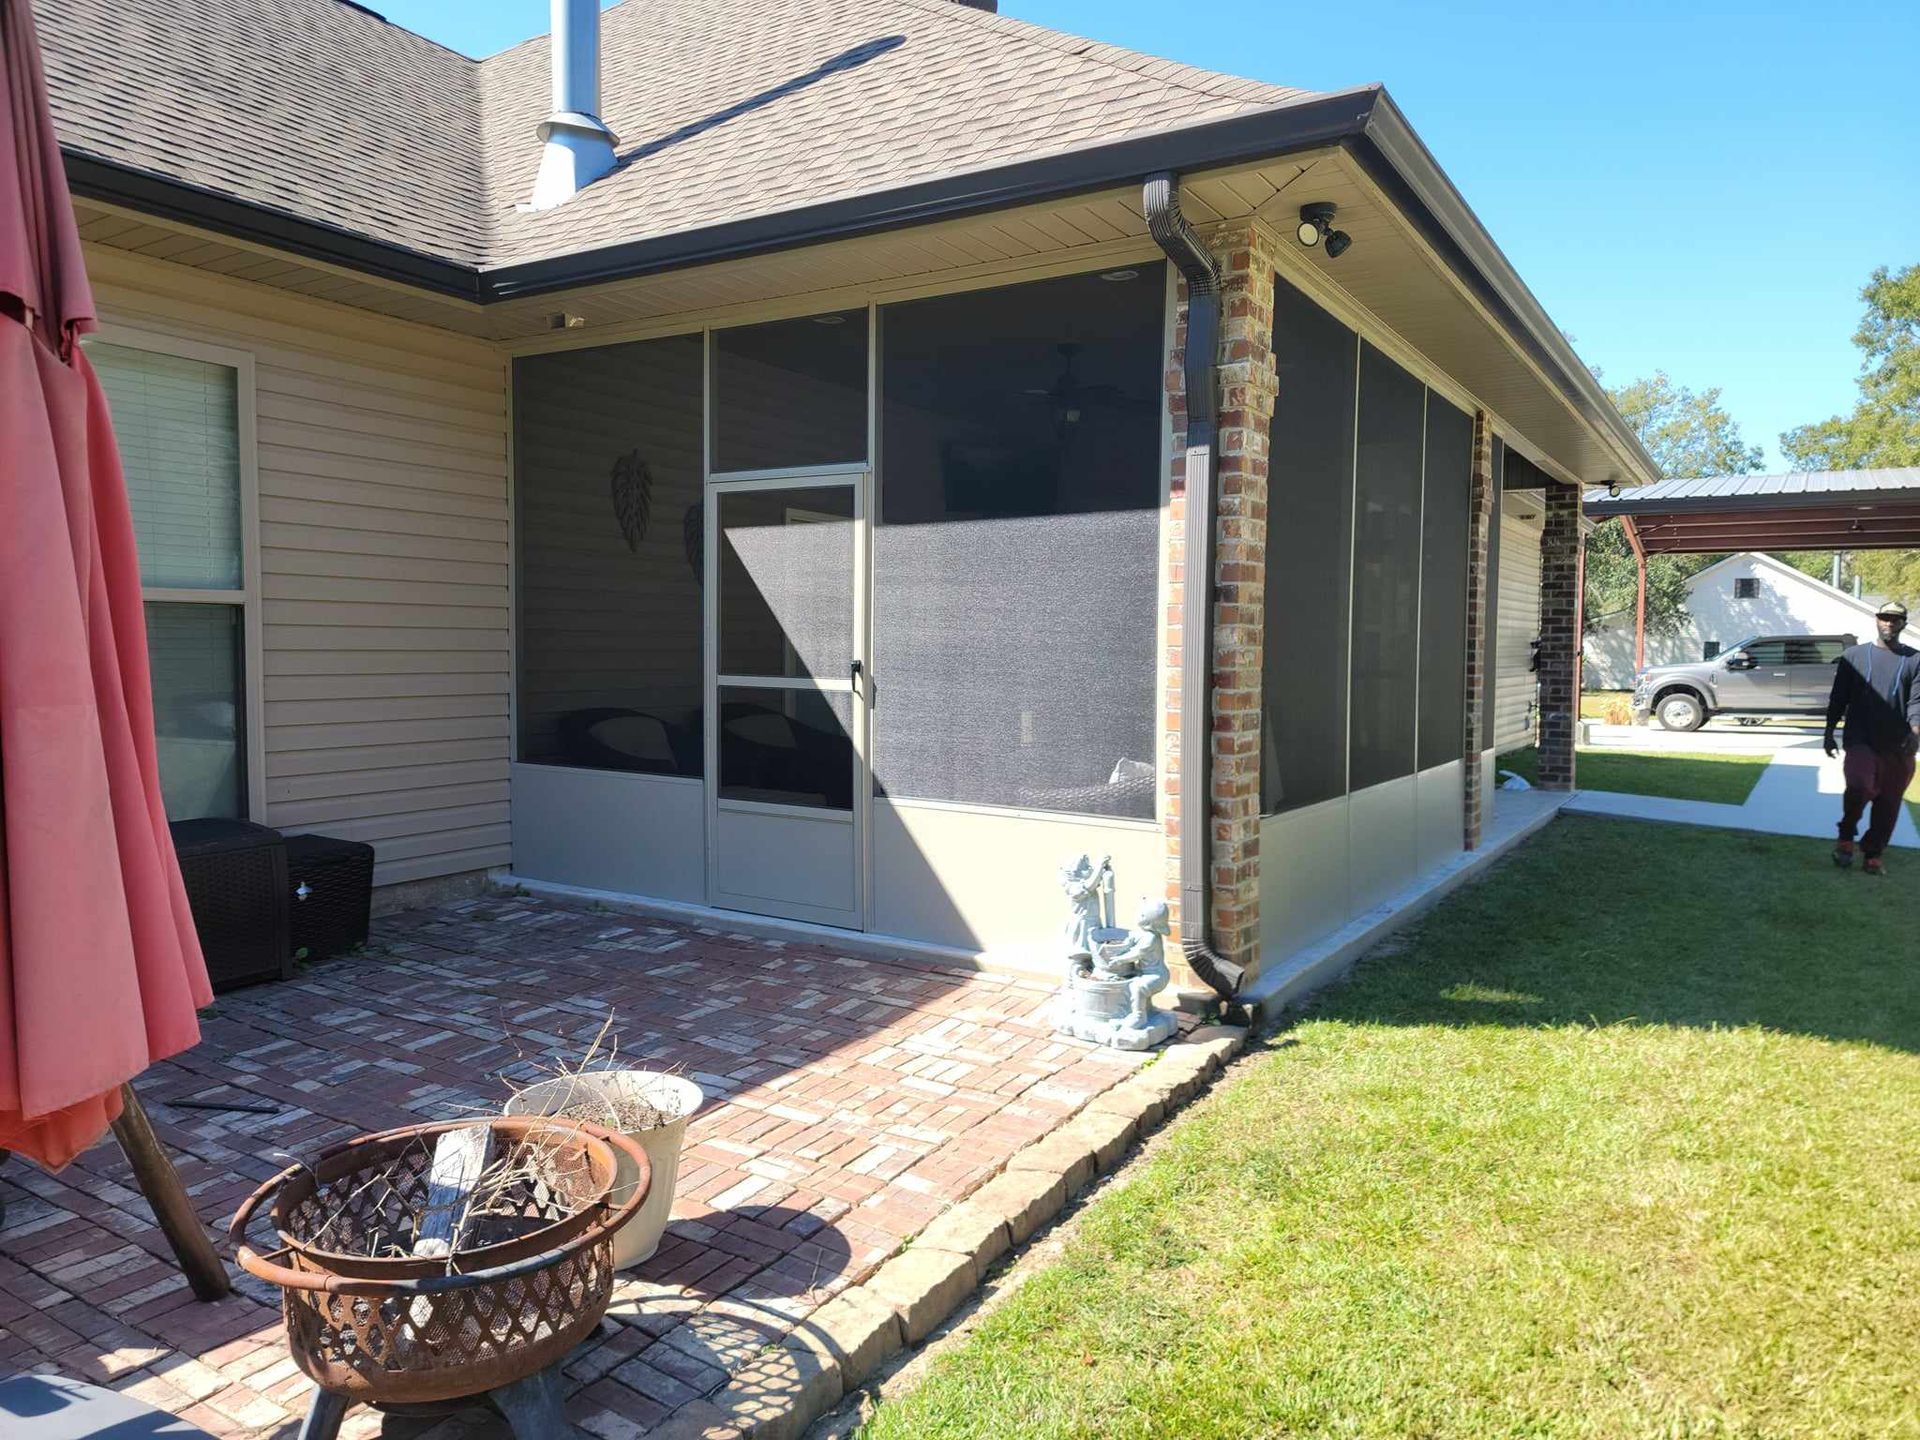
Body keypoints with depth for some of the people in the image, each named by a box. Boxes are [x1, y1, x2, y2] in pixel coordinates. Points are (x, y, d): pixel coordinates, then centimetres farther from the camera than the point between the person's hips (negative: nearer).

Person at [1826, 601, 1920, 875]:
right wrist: (1829, 733, 3)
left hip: (1898, 746, 2)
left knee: (1888, 803, 6)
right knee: (1859, 786, -23)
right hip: (1860, 740, -1)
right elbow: (1838, 698, 8)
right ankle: (1846, 837, 0)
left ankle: (1873, 855, 20)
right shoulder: (1854, 656, 7)